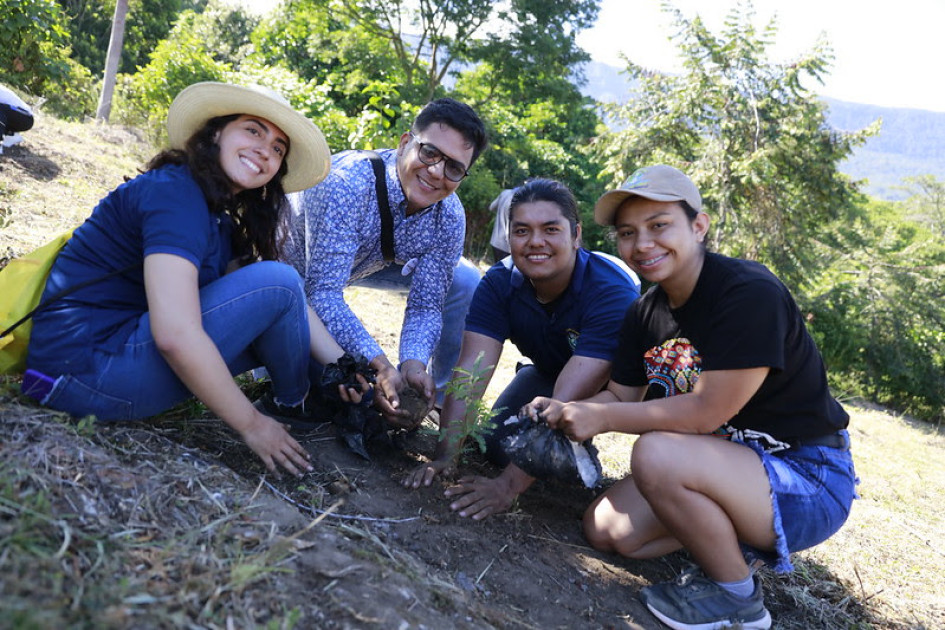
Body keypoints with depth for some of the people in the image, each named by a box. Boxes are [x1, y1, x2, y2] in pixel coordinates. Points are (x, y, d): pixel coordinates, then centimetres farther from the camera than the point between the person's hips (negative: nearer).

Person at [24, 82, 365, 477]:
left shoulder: (219, 219, 12)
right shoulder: (175, 192, -17)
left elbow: (290, 305, 8)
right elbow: (175, 336, -28)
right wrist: (251, 425, -20)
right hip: (87, 374, -10)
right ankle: (299, 404, 8)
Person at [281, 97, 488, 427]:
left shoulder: (449, 218, -22)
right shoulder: (347, 184, -39)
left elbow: (426, 305, -19)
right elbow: (324, 292, -43)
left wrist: (413, 364, -40)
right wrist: (381, 368, -52)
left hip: (362, 264, 5)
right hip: (292, 262, -5)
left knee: (465, 281, -8)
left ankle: (440, 396, 8)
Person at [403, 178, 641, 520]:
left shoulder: (612, 291, -37)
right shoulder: (499, 283, -22)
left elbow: (569, 399, -45)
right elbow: (470, 373, -30)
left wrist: (509, 485, -50)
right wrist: (445, 457, -41)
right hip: (550, 369, 4)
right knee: (500, 445, -10)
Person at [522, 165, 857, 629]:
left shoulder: (751, 294, -25)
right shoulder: (646, 312, 1)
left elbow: (705, 412, -27)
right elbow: (621, 395, 4)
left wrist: (600, 418, -21)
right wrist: (562, 413, -16)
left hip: (808, 481, -8)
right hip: (729, 462, 8)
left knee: (657, 455, -32)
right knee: (607, 530, 0)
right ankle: (739, 532, 17)